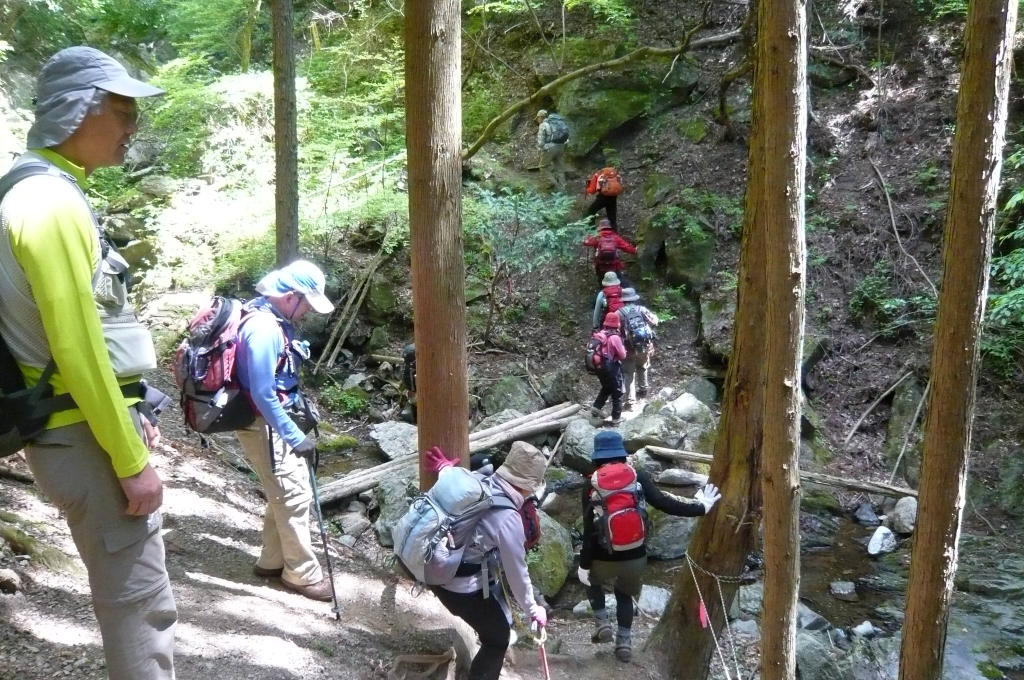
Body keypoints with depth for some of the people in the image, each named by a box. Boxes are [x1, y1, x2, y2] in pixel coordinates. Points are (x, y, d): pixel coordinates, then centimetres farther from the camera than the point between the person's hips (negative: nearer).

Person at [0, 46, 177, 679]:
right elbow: (76, 350, -22)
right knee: (139, 599, -2)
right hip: (86, 436, -10)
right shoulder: (51, 202, -18)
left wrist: (132, 413, 20)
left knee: (133, 592, 19)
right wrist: (132, 461, -17)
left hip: (89, 424, 10)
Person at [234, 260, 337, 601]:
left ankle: (273, 561, 30)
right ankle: (302, 573, 11)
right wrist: (295, 437, -24)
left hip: (275, 421, 10)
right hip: (264, 425, -10)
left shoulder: (275, 320, 6)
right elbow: (262, 394, -27)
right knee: (295, 495, -2)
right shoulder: (264, 329, -25)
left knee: (284, 493, 17)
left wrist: (300, 401, 14)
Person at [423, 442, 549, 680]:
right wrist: (532, 608, 1)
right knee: (497, 638, 12)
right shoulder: (508, 519, -24)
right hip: (462, 587, -8)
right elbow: (516, 572, -14)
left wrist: (444, 469, 39)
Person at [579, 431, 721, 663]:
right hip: (636, 558, 2)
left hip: (604, 560, -2)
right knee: (625, 594, 29)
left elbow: (589, 530, -10)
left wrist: (584, 565, -3)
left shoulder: (592, 486, -9)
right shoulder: (638, 477, -7)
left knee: (591, 579, 32)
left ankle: (602, 624, 19)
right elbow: (664, 503, -13)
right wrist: (701, 507, -3)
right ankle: (624, 642, 23)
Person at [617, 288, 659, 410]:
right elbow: (654, 322, 8)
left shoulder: (620, 313, -9)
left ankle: (630, 402, -1)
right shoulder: (642, 309, -1)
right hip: (645, 346, 3)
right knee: (642, 367, 30)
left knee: (628, 375, 4)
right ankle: (643, 389, 48)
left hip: (629, 348, -3)